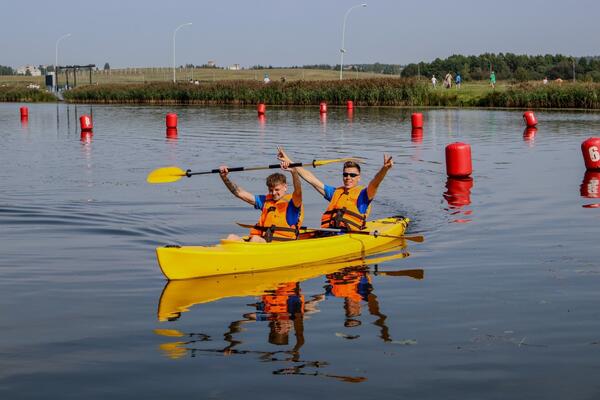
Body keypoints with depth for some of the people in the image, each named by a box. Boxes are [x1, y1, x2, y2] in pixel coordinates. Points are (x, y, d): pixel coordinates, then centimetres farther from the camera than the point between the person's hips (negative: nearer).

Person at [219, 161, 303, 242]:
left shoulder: (291, 202, 3)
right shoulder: (266, 200, 20)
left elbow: (298, 191, -21)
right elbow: (239, 193, 18)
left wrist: (294, 171, -39)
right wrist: (224, 177, 6)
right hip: (262, 241, 6)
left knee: (255, 239, -34)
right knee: (232, 237, -16)